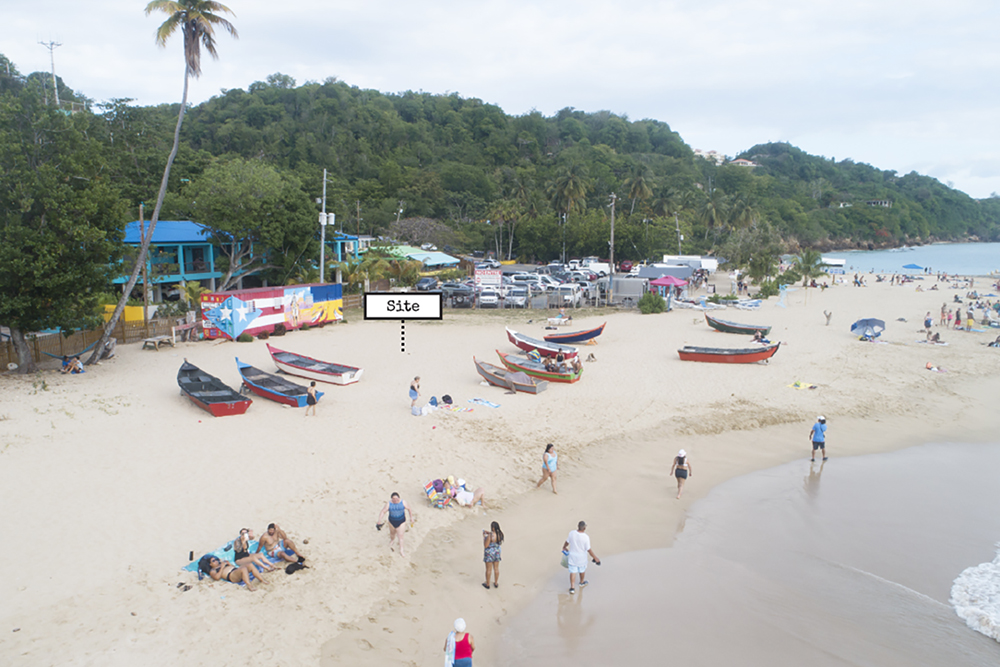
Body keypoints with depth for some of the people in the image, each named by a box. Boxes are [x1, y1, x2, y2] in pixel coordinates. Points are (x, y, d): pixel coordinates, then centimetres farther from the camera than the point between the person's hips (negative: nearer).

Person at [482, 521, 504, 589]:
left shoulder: (490, 535, -30)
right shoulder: (500, 533, -11)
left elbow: (485, 545, -23)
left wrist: (484, 537, -14)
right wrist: (490, 533, 8)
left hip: (489, 553, -6)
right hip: (497, 552, 6)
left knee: (489, 569, 11)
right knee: (496, 568, 19)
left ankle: (487, 584, 28)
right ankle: (496, 583, 34)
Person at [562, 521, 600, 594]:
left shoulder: (571, 533, -18)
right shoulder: (586, 537, -27)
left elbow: (567, 542, 0)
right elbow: (589, 550, -20)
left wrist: (564, 547, 22)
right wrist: (595, 558, -6)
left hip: (572, 556, 2)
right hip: (581, 557, -2)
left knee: (573, 572, 12)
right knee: (582, 570, 24)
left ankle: (572, 587, 8)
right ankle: (582, 582, 46)